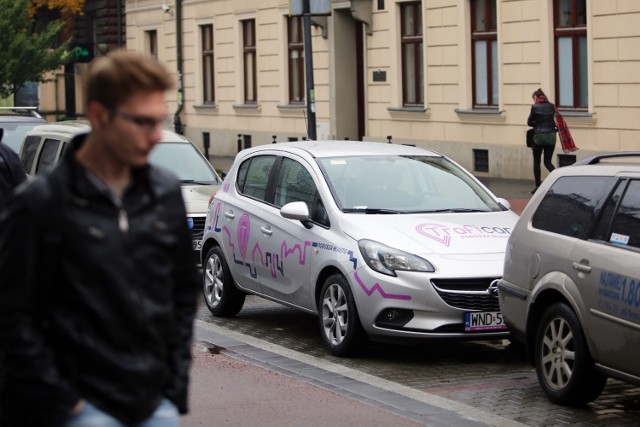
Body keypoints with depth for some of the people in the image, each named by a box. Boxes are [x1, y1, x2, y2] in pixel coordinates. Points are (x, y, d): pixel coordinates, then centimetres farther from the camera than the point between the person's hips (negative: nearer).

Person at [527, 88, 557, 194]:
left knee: (536, 162, 9)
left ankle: (538, 186, 10)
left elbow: (529, 122, 0)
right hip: (551, 136, 4)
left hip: (539, 136, -4)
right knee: (548, 162, 11)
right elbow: (555, 120, 11)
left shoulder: (535, 107, -7)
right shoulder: (551, 106, 5)